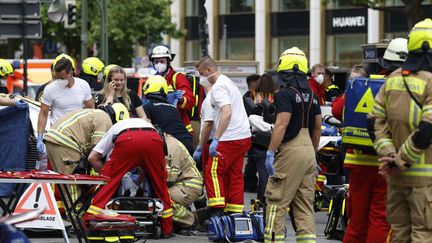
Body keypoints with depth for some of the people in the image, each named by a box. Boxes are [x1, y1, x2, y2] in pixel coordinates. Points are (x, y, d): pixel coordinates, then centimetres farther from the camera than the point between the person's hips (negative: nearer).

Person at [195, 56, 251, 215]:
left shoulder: (218, 87, -12)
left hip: (230, 139, -10)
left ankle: (217, 209, -12)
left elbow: (227, 113, -25)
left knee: (213, 172, -6)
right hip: (244, 136, 10)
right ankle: (235, 212, 13)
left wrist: (216, 139, -26)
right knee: (234, 174, 12)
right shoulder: (229, 82, 20)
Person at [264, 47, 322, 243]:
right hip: (308, 150, 8)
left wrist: (270, 152, -18)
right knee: (305, 204, 9)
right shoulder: (312, 95, 14)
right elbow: (317, 128, 18)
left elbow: (281, 125, -18)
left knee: (277, 201, -4)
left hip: (291, 150, -8)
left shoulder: (285, 94, -10)